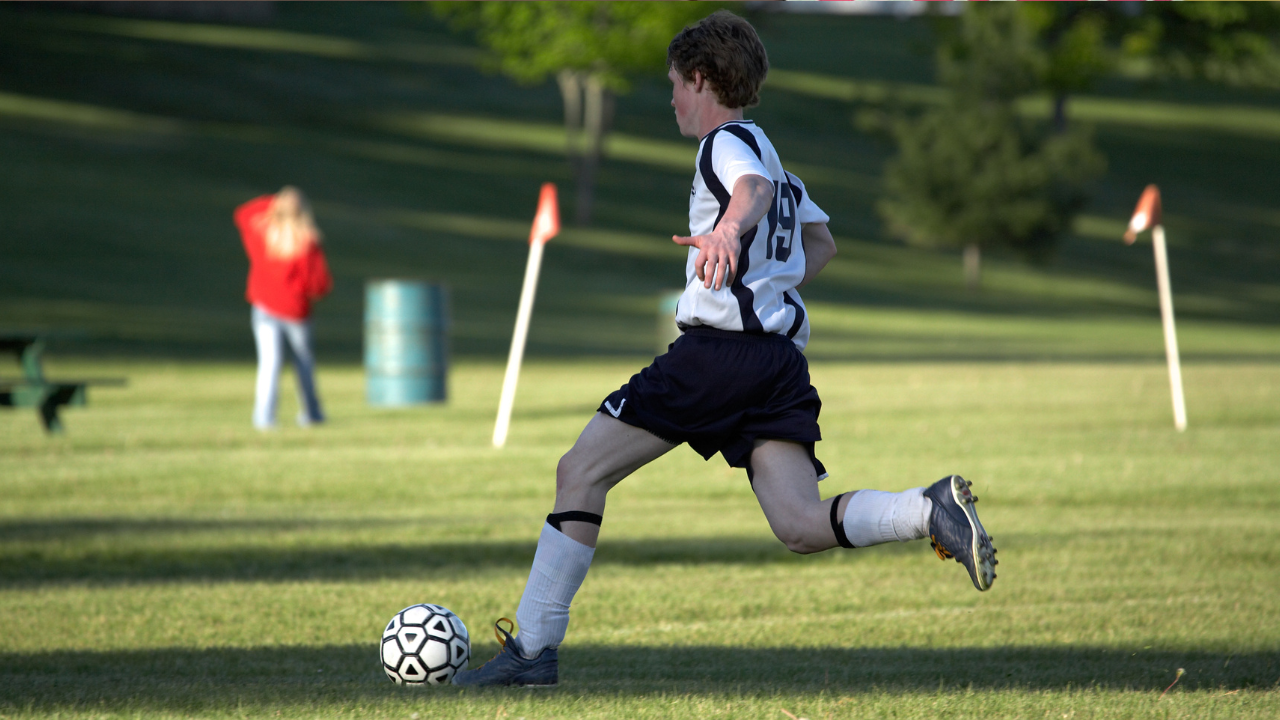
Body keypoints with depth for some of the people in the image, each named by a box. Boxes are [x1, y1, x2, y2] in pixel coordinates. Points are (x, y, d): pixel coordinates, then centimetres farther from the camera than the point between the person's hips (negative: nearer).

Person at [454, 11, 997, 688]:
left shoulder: (728, 141, -1)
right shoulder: (767, 153, 27)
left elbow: (753, 189, -26)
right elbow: (820, 242, 39)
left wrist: (728, 228, -46)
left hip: (718, 348, -8)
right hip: (782, 358, 8)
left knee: (580, 472, 1)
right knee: (803, 526, -4)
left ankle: (533, 646, -1)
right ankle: (931, 509, -26)